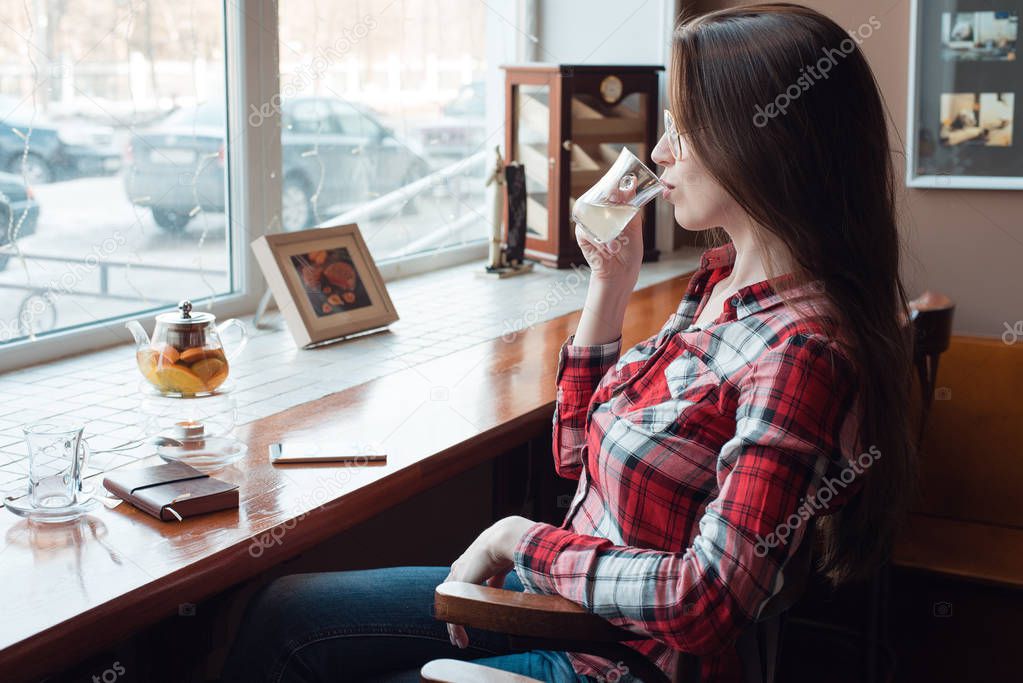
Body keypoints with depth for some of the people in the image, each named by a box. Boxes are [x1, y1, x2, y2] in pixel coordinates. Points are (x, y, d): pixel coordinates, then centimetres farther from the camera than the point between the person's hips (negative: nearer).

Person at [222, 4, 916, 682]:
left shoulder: (803, 352, -26)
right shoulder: (721, 279, 2)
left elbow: (706, 599, -28)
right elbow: (578, 452, 8)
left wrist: (520, 539, -17)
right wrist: (610, 285, -1)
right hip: (572, 604, 8)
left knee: (285, 619, 3)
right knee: (284, 613, 10)